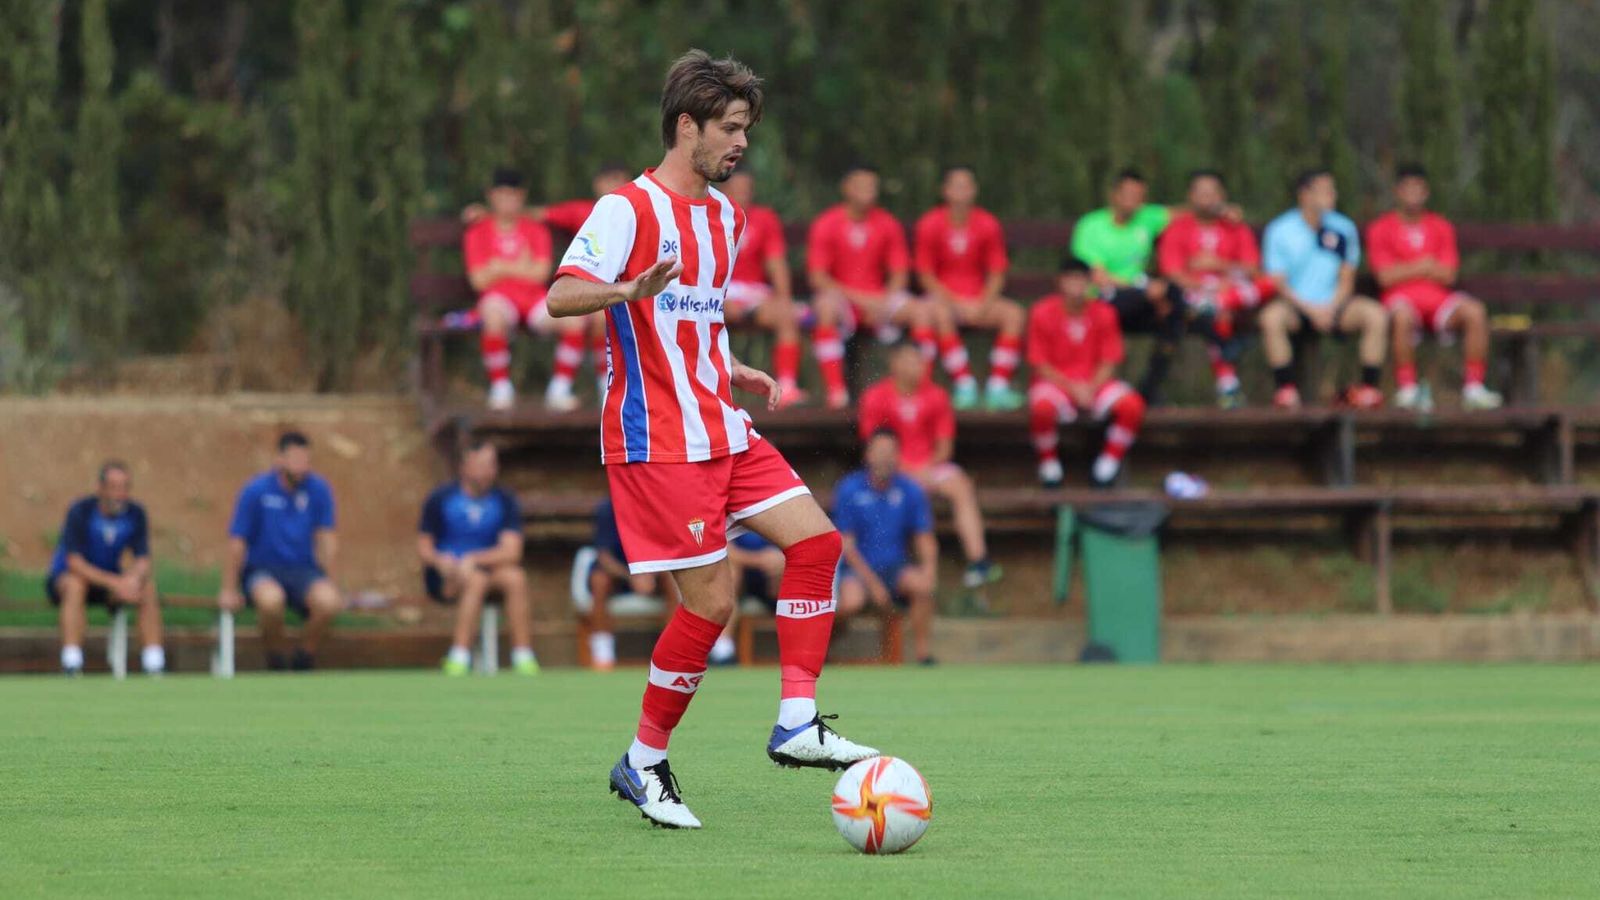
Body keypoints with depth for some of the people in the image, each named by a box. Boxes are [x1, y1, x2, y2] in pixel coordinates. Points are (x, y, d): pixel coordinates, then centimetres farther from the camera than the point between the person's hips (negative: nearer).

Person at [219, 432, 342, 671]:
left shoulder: (319, 490, 0)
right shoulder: (256, 491, -8)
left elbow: (326, 538, 5)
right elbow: (237, 543, -4)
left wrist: (329, 585, -1)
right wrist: (229, 591, -2)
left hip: (303, 571, 2)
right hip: (262, 571, -2)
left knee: (328, 602, -32)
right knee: (271, 598, -39)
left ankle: (303, 660, -6)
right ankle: (277, 659, -12)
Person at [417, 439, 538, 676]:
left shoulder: (504, 501, 2)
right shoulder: (441, 498, -1)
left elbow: (512, 550, -9)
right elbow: (424, 546, 2)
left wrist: (474, 559, -23)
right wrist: (441, 561, -21)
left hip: (489, 568, 2)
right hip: (446, 577, -2)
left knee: (516, 577, -30)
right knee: (477, 580, -35)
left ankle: (524, 660, -32)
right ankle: (458, 660, -39)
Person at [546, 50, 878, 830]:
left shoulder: (724, 216, 16)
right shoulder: (628, 210, -11)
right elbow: (560, 297, -23)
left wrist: (735, 376, 13)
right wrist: (629, 290, -42)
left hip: (720, 431, 9)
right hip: (655, 438, -9)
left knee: (816, 538, -3)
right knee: (712, 600, -10)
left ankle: (797, 723, -1)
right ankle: (643, 763, 4)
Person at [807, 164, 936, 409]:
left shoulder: (888, 225, 5)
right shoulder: (825, 225, -4)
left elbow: (899, 275, 6)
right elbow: (818, 277, -8)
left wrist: (883, 303, -14)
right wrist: (860, 299, -17)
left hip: (878, 299, 3)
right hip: (840, 296, -3)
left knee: (921, 311, -22)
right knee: (826, 308, -38)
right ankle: (836, 391, -40)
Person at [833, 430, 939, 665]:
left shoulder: (910, 491, 4)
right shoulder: (849, 490, -3)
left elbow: (924, 538, 7)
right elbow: (846, 544, -5)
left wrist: (928, 568, -14)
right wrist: (872, 582, -14)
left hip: (895, 568, 2)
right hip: (857, 568, -2)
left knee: (922, 585, -30)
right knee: (851, 600, -35)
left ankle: (924, 655, -20)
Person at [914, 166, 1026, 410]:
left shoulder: (988, 224, 3)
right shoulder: (930, 224, -3)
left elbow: (997, 274, 5)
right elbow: (926, 275, -3)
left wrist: (983, 304, -13)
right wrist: (956, 303, -15)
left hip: (980, 299, 3)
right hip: (944, 297, -3)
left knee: (1014, 314, -25)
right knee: (941, 315, -38)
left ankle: (998, 388, -27)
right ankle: (965, 387, -37)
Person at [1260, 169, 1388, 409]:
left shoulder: (1343, 229, 6)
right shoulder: (1279, 231, -2)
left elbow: (1346, 280, 8)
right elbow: (1278, 283, -5)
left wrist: (1331, 309, -12)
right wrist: (1312, 310, -16)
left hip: (1334, 304, 2)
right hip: (1297, 306, -2)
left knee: (1376, 315, -25)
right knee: (1272, 317, -36)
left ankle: (1369, 387, -17)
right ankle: (1285, 389, -28)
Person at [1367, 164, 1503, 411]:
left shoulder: (1441, 227, 14)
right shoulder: (1381, 229, 6)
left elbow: (1448, 275, 4)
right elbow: (1385, 276, -5)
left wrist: (1408, 270, -3)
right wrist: (1423, 266, -2)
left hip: (1438, 298, 3)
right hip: (1403, 298, -3)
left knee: (1475, 312, -27)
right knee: (1402, 316, -40)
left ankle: (1473, 387, -23)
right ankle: (1407, 388, -30)